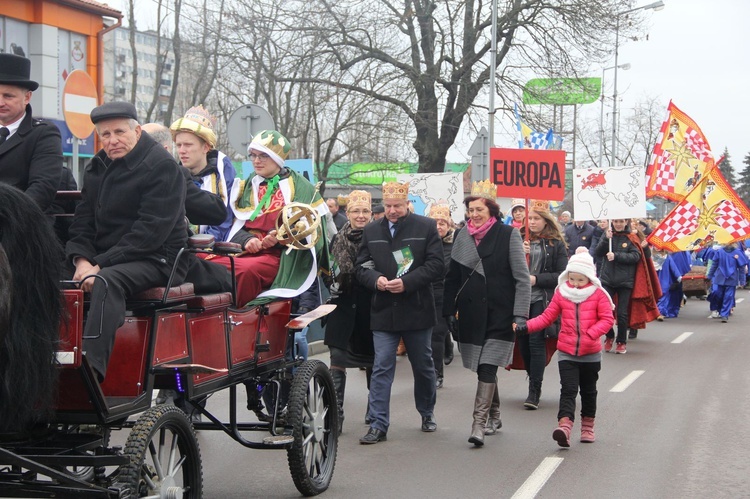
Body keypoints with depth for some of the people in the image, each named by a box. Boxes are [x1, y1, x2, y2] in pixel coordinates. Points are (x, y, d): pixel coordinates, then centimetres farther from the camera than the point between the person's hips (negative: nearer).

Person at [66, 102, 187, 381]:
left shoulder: (162, 166, -9)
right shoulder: (97, 168, 15)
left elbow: (151, 231, -17)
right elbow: (83, 222, 12)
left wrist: (101, 264, -21)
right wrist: (81, 260, -10)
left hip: (156, 261, -7)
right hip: (104, 260, 7)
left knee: (106, 282, -37)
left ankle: (91, 369, -51)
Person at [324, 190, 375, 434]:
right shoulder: (338, 241, 7)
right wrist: (333, 282, -4)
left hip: (371, 310, -1)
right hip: (343, 309, 1)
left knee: (371, 360, 11)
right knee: (337, 359, -7)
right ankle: (335, 413, -6)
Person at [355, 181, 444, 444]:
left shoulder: (426, 227, -2)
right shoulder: (371, 231, 7)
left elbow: (436, 265, -7)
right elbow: (362, 267, 9)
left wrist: (407, 282, -18)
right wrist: (376, 280, -13)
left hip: (417, 310, -1)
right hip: (384, 311, 1)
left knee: (423, 366, 14)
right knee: (381, 368, -4)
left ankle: (427, 413, 34)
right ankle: (378, 425, -3)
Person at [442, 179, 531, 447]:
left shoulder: (508, 235, -4)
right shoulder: (462, 236, 8)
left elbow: (522, 279, -5)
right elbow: (453, 277, 13)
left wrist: (520, 315, -12)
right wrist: (449, 310, 8)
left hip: (499, 314, -4)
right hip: (471, 313, 4)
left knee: (487, 367, -12)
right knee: (483, 367, 10)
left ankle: (479, 423, -14)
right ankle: (493, 416, 26)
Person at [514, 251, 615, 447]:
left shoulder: (598, 294, -4)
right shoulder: (561, 293, 1)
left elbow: (607, 319, -7)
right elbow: (547, 317, 1)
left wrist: (590, 334, -22)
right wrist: (526, 327, -12)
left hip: (590, 354, 0)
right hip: (566, 353, 0)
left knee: (588, 391, 15)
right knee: (568, 390, -12)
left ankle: (587, 427, 29)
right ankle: (564, 426, -25)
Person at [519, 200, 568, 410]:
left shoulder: (556, 244, 2)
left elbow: (562, 275, -2)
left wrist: (536, 279, -12)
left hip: (542, 299, -4)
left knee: (536, 341, -11)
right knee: (523, 342, 5)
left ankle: (534, 392, -8)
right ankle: (533, 381, 25)